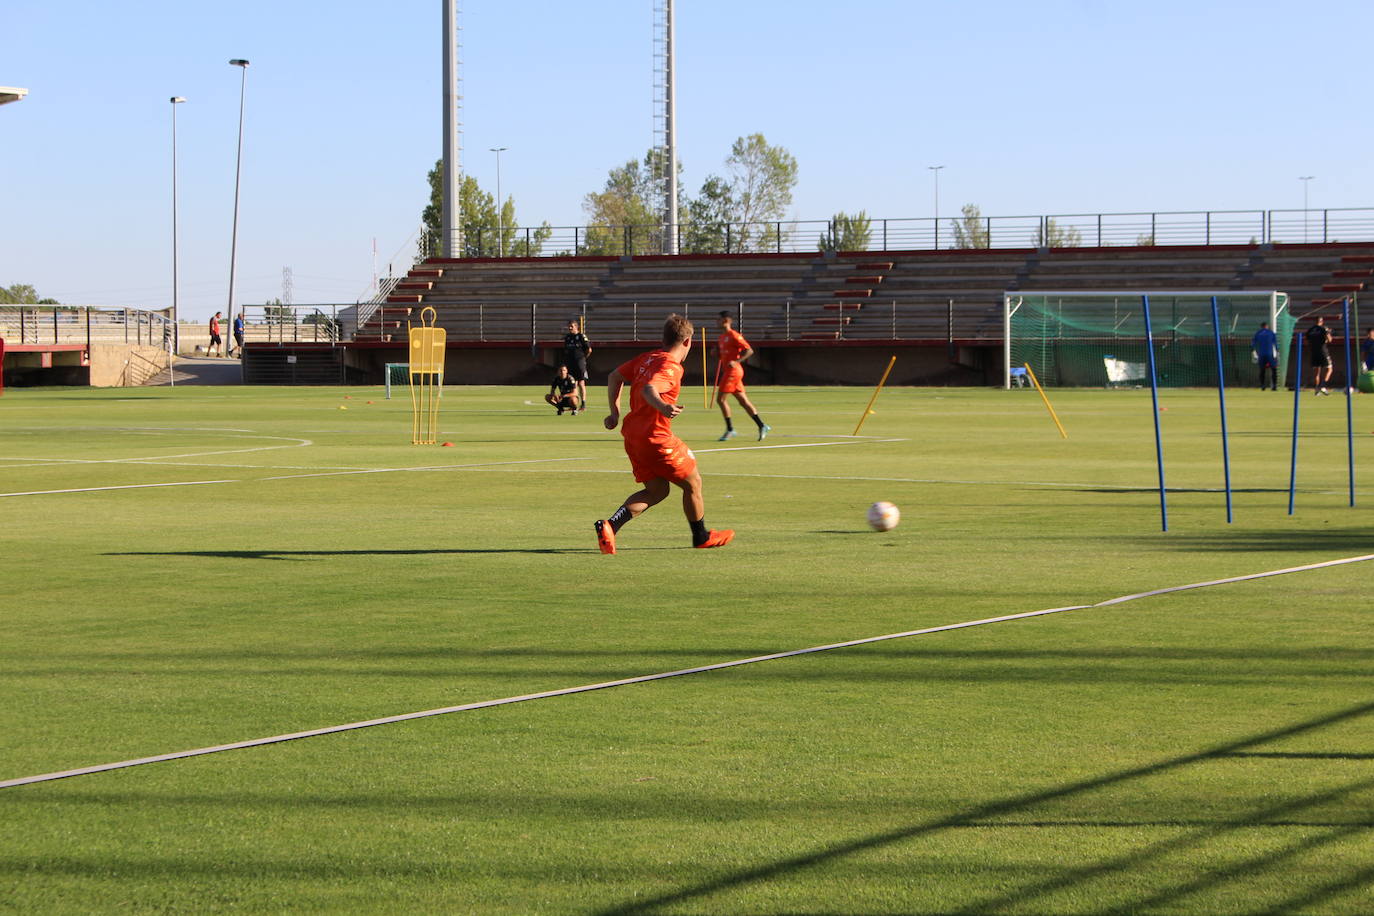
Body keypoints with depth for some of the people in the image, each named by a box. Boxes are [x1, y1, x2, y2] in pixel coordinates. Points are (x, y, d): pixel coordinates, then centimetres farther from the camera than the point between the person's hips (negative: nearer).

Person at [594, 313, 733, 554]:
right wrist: (664, 407, -50)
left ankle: (609, 525, -4)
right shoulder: (671, 367, -16)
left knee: (656, 491, 15)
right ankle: (702, 536, 26)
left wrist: (615, 412, 23)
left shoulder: (647, 358, 11)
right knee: (692, 483, 11)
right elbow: (648, 390, -33)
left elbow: (615, 376, 19)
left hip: (632, 434, 9)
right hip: (656, 438, -9)